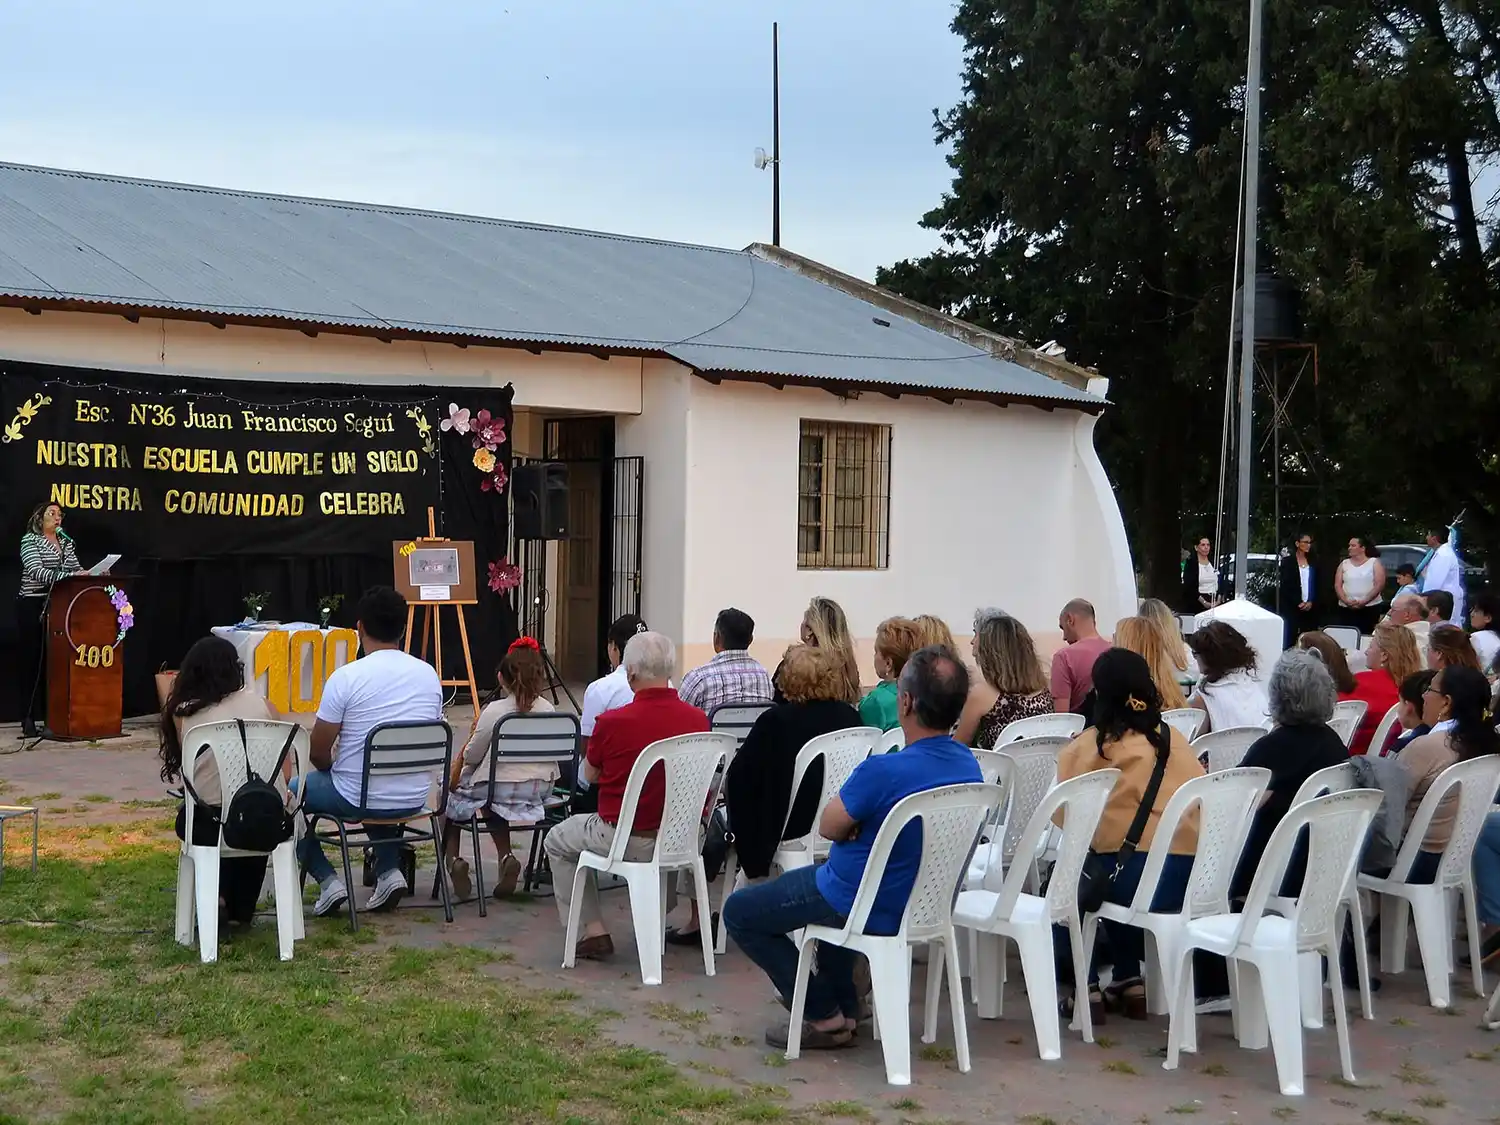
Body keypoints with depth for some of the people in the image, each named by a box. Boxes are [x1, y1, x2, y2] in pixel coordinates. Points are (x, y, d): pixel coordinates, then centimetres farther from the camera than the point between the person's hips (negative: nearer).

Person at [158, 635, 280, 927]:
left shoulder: (183, 713, -1)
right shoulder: (261, 704, 3)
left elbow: (189, 771, 8)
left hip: (210, 824, -1)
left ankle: (218, 890, 22)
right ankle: (241, 910, 40)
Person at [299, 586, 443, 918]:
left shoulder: (346, 678, -16)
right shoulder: (429, 674, 0)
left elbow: (319, 753, -9)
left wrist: (334, 768, 16)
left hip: (357, 800, -5)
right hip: (414, 799, 5)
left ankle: (327, 880, 10)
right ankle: (389, 871, 20)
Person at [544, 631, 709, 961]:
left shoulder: (612, 723, -20)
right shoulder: (698, 720, -10)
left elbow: (590, 775, -1)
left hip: (626, 841, -4)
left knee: (558, 842, 23)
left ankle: (591, 932, 15)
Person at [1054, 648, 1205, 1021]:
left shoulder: (1085, 747, -4)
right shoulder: (1174, 739, 7)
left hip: (1130, 873, -4)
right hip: (1186, 880, 4)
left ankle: (1087, 987, 19)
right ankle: (1129, 982, 32)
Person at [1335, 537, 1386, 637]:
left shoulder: (1374, 562, 3)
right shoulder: (1344, 564, 12)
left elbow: (1379, 585, -5)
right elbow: (1337, 585, 6)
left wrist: (1364, 601, -16)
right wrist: (1346, 601, -12)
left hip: (1370, 608, -2)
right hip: (1346, 609, 3)